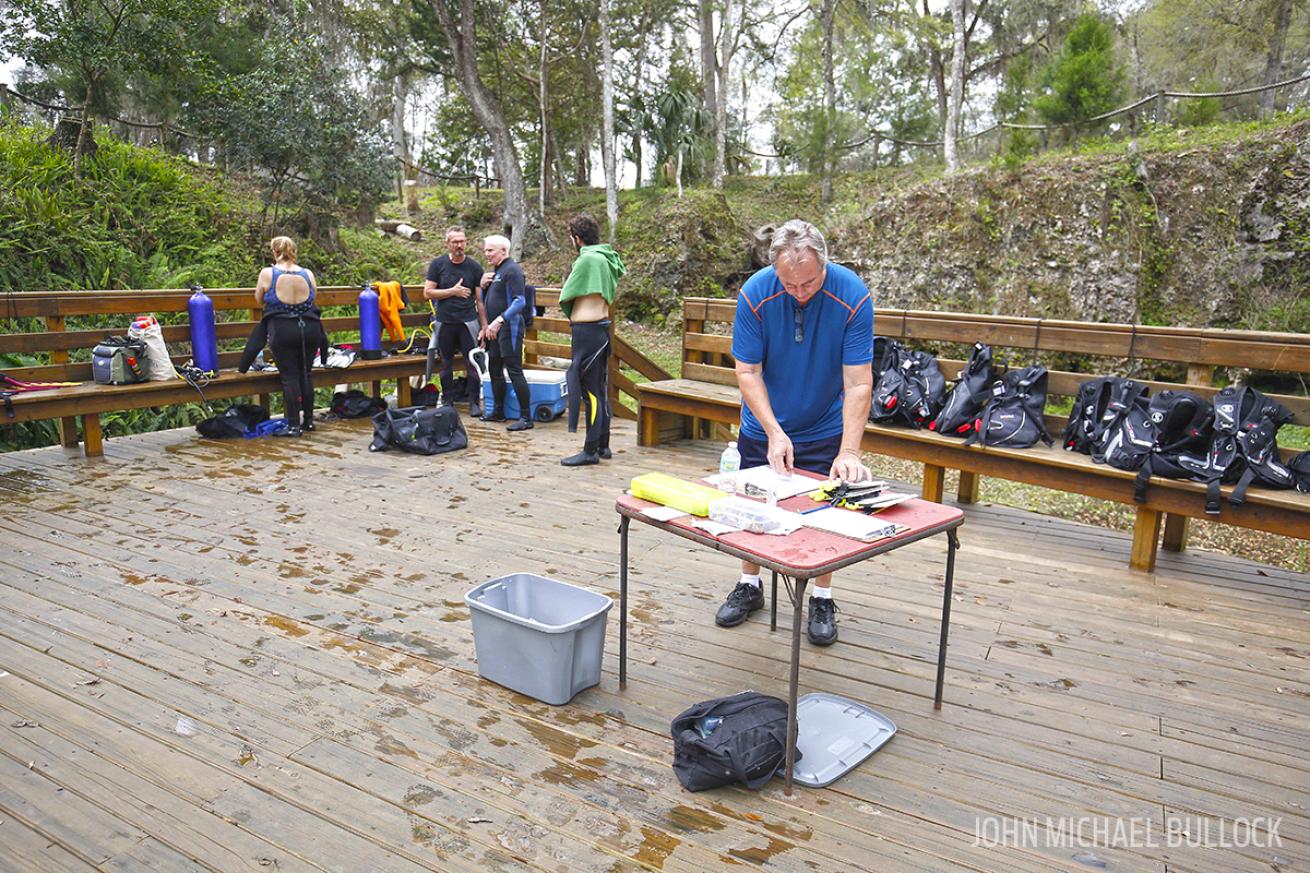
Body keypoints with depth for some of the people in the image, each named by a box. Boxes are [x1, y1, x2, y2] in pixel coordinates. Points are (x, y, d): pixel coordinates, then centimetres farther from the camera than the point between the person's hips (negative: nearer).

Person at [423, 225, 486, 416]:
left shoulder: (474, 267, 3)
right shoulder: (438, 264, 4)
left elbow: (481, 298, 2)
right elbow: (428, 292, -1)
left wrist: (484, 325, -4)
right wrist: (453, 291, -11)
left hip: (468, 322, -1)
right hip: (445, 322, 1)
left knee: (473, 364, -4)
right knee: (446, 364, 10)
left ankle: (475, 403, 4)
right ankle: (447, 403, 20)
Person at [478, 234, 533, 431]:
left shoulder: (512, 270, -11)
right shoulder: (494, 271, 18)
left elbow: (520, 301, -21)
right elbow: (484, 301, 23)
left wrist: (500, 320, -28)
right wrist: (483, 286, 3)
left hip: (510, 328, -10)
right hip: (495, 329, 10)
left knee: (514, 371, -10)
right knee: (495, 369, 15)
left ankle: (526, 417, -7)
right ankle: (498, 411, 27)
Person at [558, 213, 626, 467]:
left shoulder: (587, 259, -16)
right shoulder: (606, 258, 12)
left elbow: (565, 295, -9)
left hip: (587, 330, -9)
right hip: (601, 326, 9)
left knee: (590, 391, -4)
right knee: (600, 388, 14)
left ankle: (591, 450, 1)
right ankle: (603, 445, 23)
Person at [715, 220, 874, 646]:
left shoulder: (853, 297, -23)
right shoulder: (755, 293, -21)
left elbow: (858, 383, -23)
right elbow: (747, 372, -16)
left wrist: (849, 451, -31)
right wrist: (774, 433, -25)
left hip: (825, 431, -1)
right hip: (764, 426, 2)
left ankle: (822, 600, 23)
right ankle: (749, 586, 32)